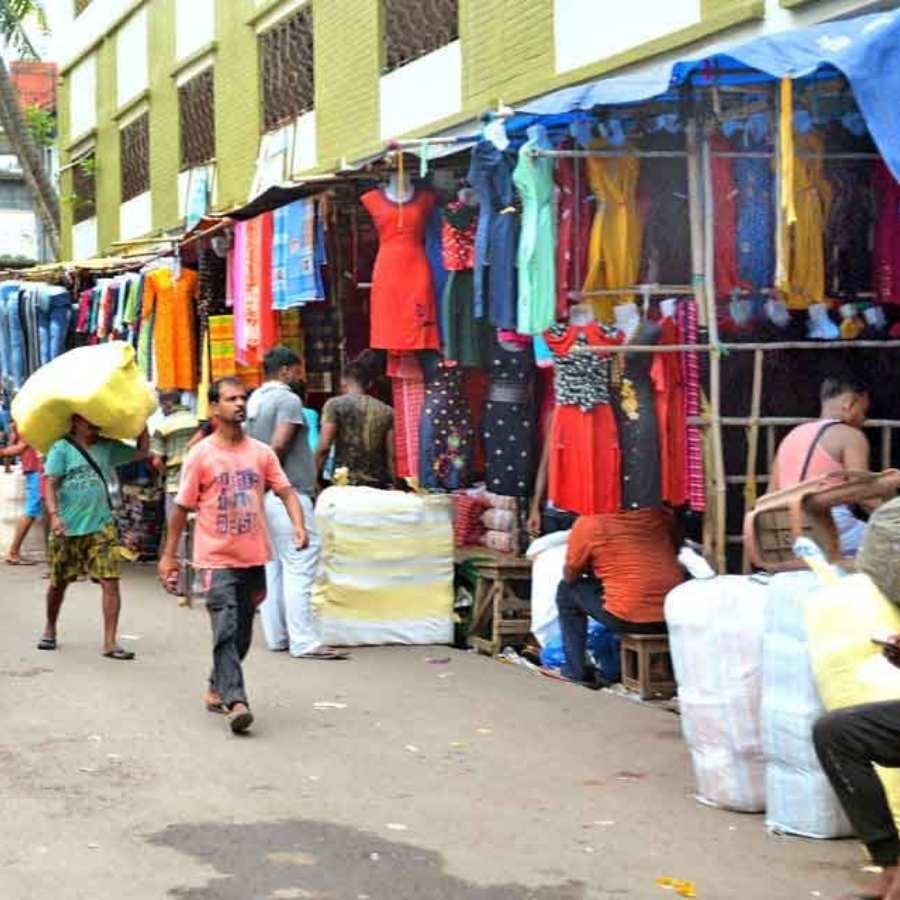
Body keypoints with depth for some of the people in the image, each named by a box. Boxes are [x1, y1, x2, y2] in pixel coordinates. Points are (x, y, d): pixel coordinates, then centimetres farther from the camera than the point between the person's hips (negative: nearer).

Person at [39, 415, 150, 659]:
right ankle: (50, 630, 38)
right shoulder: (62, 448, -3)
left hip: (101, 527, 2)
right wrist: (54, 515, -21)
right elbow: (51, 484, -9)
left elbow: (141, 451, 15)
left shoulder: (107, 447, 8)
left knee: (110, 582, -10)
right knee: (58, 583, 13)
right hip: (67, 528, -2)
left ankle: (110, 642, -6)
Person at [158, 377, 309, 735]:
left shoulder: (261, 452, 6)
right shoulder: (201, 455, -4)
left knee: (242, 634, 13)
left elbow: (285, 491, 3)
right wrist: (169, 556, 0)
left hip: (254, 558, 4)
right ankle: (235, 701, -19)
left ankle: (217, 689, 32)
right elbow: (182, 507, 0)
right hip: (217, 559, -4)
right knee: (227, 631, -15)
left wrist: (298, 525, -17)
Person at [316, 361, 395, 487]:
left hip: (344, 483, -3)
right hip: (379, 485, 4)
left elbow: (324, 447, -8)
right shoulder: (386, 410, 9)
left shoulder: (334, 405, -1)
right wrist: (393, 485, 15)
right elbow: (392, 455, 6)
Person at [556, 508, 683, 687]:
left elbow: (570, 576, 8)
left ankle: (577, 671, 18)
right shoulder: (661, 514, 6)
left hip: (629, 620, -4)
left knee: (567, 590, 18)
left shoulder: (587, 523, -4)